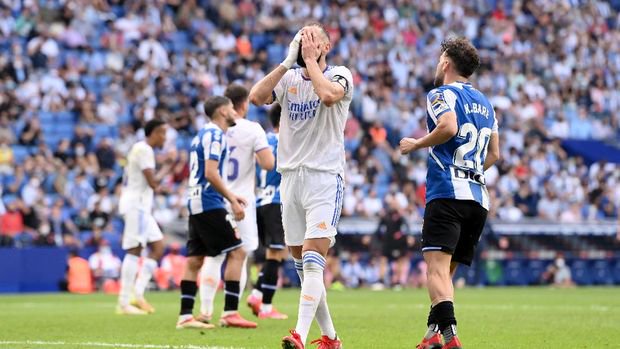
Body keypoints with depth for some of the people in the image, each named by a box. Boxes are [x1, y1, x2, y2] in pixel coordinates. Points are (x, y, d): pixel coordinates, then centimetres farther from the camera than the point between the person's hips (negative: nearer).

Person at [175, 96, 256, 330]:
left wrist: (229, 195, 24)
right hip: (209, 204, -10)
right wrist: (233, 200, -17)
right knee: (237, 252, -8)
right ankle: (230, 313, -11)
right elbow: (211, 173, -20)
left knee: (195, 260, 7)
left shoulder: (204, 134, 20)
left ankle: (185, 316, 5)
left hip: (196, 203, 10)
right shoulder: (215, 135, -10)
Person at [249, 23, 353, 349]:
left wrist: (310, 59, -12)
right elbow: (256, 96, -6)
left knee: (312, 258, -17)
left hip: (325, 177, -6)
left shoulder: (340, 75, -2)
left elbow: (329, 95, -25)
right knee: (301, 264, 8)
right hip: (290, 176, 6)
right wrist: (288, 62, -7)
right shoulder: (288, 78, 11)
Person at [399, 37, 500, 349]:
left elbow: (448, 126, -20)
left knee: (437, 266, -18)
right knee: (446, 271, 14)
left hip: (448, 192, -8)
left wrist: (416, 144, -5)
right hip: (478, 197, 8)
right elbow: (494, 154, 24)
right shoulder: (484, 102, 23)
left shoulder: (442, 93, 0)